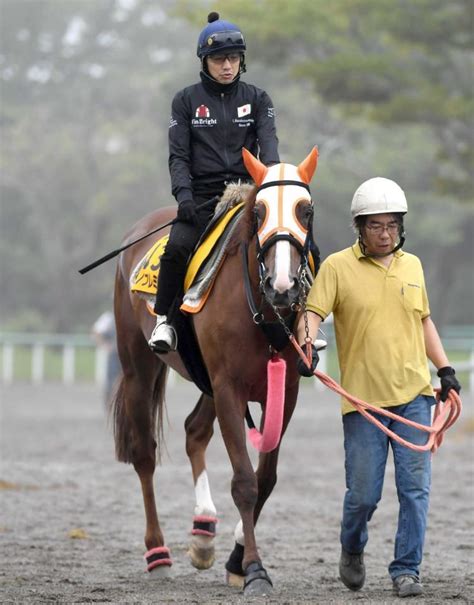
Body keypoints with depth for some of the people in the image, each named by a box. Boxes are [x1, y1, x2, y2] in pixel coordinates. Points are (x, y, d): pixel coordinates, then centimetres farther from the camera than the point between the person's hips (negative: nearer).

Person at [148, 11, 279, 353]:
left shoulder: (257, 100, 11)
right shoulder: (187, 101, 8)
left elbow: (268, 141, -4)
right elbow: (179, 155, 2)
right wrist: (183, 193, -16)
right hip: (202, 198, -1)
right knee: (178, 246, -30)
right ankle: (164, 321, -15)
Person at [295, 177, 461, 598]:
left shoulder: (412, 265, 12)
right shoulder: (337, 267, -2)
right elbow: (312, 313, -11)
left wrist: (445, 368, 16)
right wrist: (306, 346, -30)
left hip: (414, 394, 3)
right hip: (363, 399, -3)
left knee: (415, 488, -3)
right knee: (363, 494, 1)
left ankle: (406, 570, 3)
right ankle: (352, 549, 30)